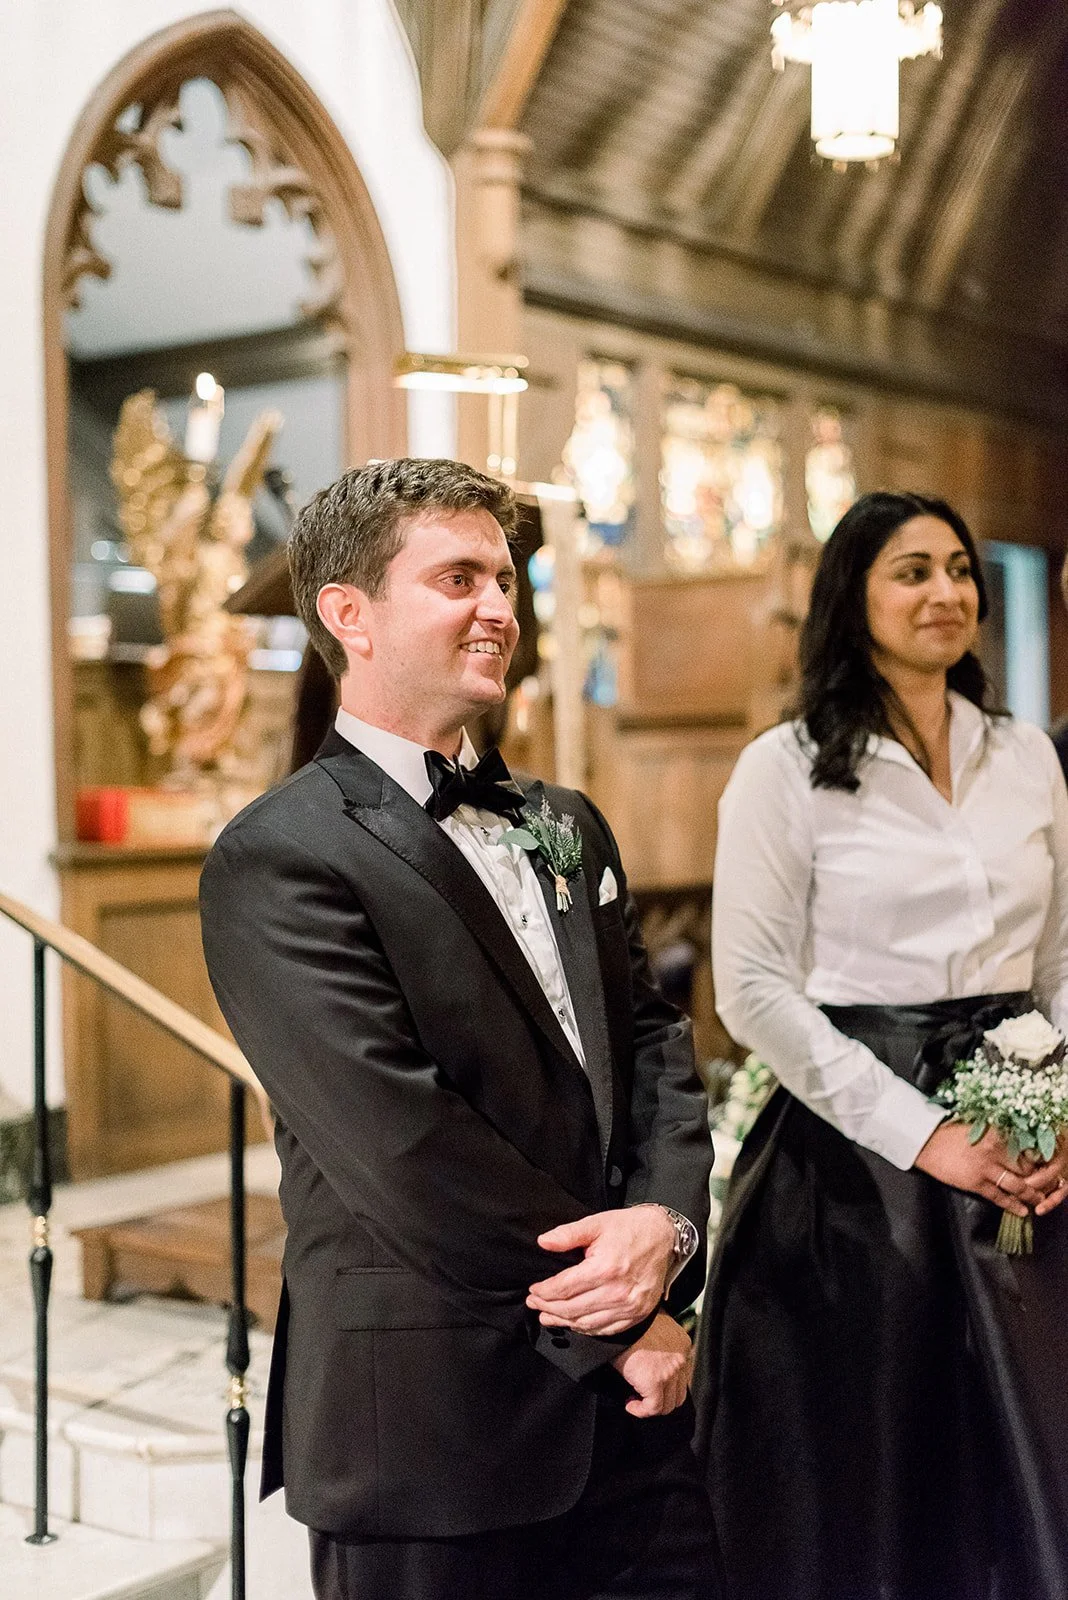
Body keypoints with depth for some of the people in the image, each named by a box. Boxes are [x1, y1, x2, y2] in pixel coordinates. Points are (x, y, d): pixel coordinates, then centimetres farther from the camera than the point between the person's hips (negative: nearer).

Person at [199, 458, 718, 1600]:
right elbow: (405, 1150, -18)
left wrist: (666, 1218, -11)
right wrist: (615, 1318, -12)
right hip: (432, 1423, -6)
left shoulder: (564, 825, 13)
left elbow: (652, 1041, 9)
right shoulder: (278, 860, -12)